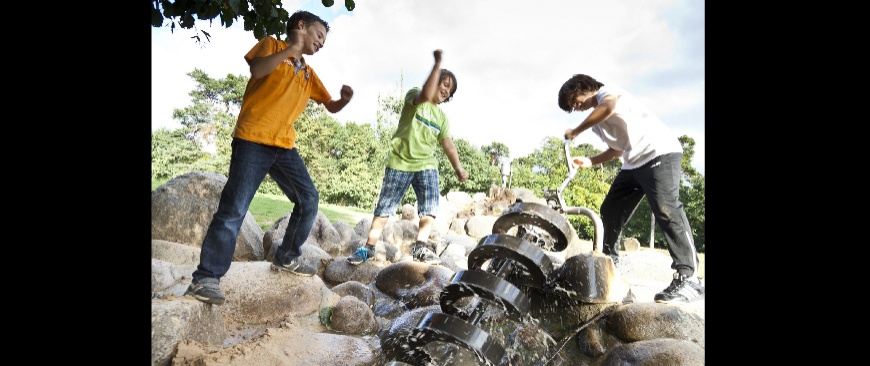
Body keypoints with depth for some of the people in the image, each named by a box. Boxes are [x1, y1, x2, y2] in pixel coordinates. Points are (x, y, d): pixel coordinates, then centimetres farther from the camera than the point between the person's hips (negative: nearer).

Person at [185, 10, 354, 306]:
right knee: (233, 210, -11)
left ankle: (286, 258, 19)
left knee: (308, 199, 3)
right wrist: (291, 49, -15)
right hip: (253, 140, -7)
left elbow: (331, 106, 24)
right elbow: (257, 70, -14)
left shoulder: (308, 74, 22)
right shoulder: (272, 44, 7)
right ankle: (206, 278, -5)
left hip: (285, 146, 7)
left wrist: (344, 99, 2)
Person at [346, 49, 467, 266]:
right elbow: (425, 95, -26)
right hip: (399, 162, -4)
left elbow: (448, 144, 6)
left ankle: (421, 247, -11)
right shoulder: (414, 95, -1)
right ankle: (368, 248, 8)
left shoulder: (442, 117, 14)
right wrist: (438, 64, -25)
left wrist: (458, 168, -6)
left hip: (426, 164, 5)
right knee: (384, 207, 0)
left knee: (430, 206, -13)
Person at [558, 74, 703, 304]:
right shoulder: (597, 120, 23)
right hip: (634, 163, 10)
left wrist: (575, 131, -18)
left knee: (666, 210, -22)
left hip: (660, 152, -10)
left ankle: (688, 278, -22)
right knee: (610, 210, 9)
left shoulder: (606, 92, -2)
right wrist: (589, 162, 11)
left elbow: (609, 106, -28)